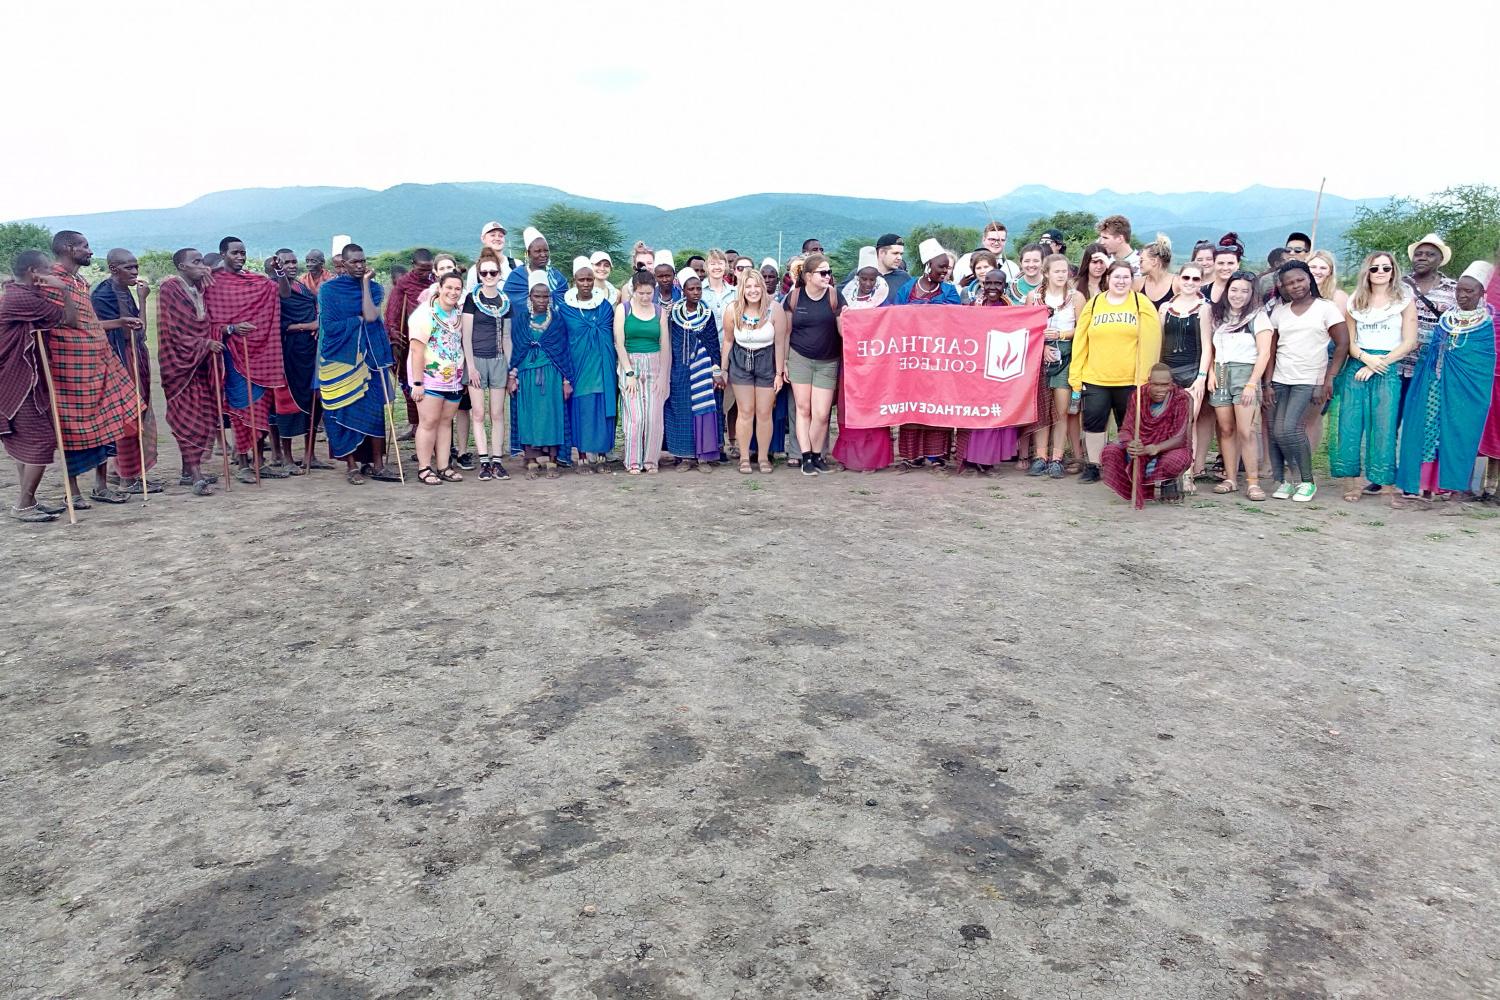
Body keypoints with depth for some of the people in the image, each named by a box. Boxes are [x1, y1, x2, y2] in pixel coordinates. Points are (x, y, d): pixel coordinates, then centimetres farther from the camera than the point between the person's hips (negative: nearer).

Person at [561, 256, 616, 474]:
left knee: (602, 410, 1)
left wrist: (613, 367, 5)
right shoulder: (564, 308, 2)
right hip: (578, 367, -2)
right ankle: (582, 457, 7)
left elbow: (612, 337, 12)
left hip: (602, 367, 2)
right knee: (580, 410, -1)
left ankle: (600, 455, 10)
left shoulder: (605, 305, 7)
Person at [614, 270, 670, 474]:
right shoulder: (623, 310, 1)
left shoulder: (660, 312, 7)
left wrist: (662, 376, -3)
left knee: (654, 416, -2)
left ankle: (650, 459, 10)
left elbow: (665, 346, 4)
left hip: (654, 366, 2)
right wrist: (630, 373, -10)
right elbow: (619, 344, -4)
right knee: (635, 416, -9)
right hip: (630, 365, -2)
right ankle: (632, 461, 0)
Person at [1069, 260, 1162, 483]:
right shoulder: (1093, 304, 7)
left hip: (1130, 380, -1)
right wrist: (1075, 378, -1)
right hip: (1094, 379, 1)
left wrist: (1144, 378, -12)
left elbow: (1150, 343, -5)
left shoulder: (1142, 304, 1)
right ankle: (1093, 467, 16)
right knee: (1093, 422, 3)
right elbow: (1080, 343, 4)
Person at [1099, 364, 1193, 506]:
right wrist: (1130, 444, -34)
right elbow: (1126, 429, -8)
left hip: (1169, 449, -3)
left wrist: (1156, 448, -41)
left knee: (1178, 459, -39)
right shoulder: (1138, 396, -5)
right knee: (1109, 452, -22)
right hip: (1140, 447, 3)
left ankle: (1168, 483, 0)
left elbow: (1180, 438, -21)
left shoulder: (1182, 399, -15)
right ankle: (1138, 486, 2)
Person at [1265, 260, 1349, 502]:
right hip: (1280, 380, 4)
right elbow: (1272, 349, 11)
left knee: (1289, 429, -18)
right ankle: (1282, 482, 7)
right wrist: (1268, 383, 4)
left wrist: (1329, 380, -10)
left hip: (1308, 381, -4)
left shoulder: (1325, 308, 0)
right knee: (1275, 432, -4)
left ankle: (1308, 482, -2)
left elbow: (1342, 345, -3)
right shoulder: (1279, 312, 12)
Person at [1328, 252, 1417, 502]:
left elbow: (1409, 343, -1)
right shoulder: (1356, 301, 13)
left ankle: (1386, 482, 0)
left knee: (1384, 426, -6)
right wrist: (1366, 358, -9)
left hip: (1388, 369, -2)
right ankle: (1351, 482, 3)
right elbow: (1348, 341, 10)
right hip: (1356, 367, 3)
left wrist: (1379, 363, -10)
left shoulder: (1405, 300, 5)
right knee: (1350, 424, -3)